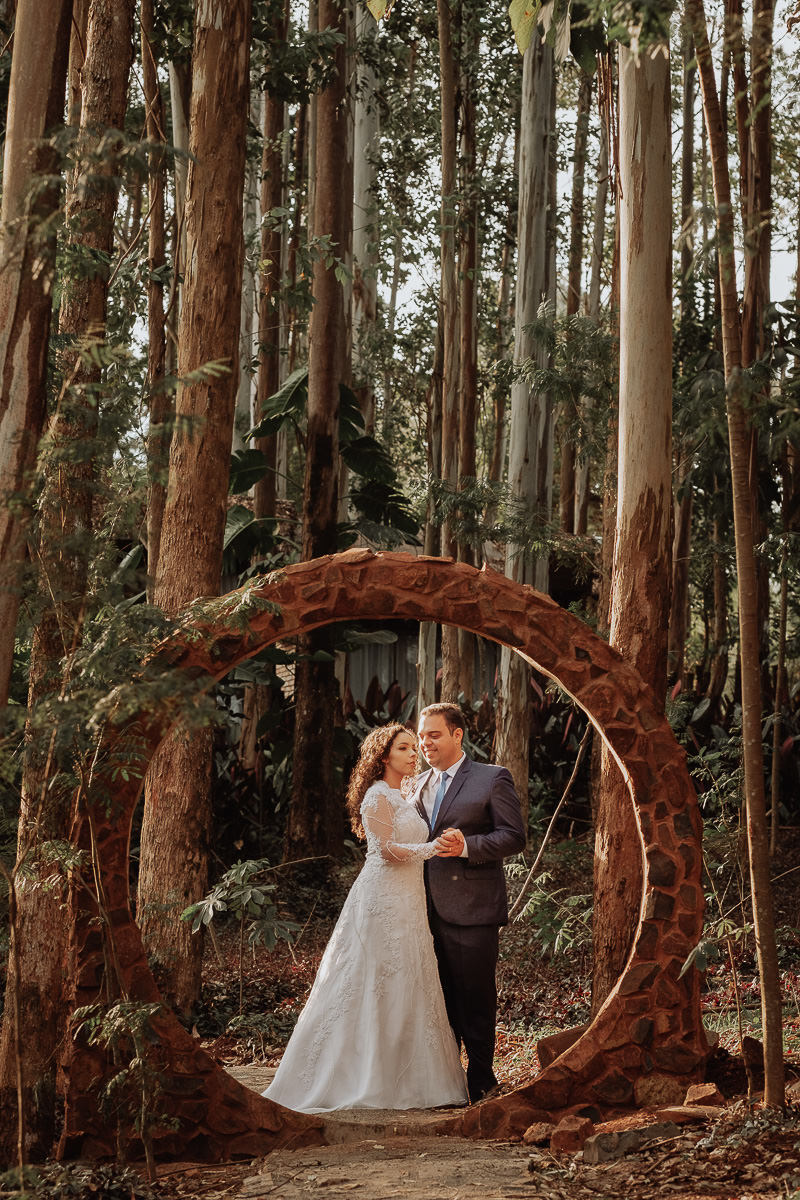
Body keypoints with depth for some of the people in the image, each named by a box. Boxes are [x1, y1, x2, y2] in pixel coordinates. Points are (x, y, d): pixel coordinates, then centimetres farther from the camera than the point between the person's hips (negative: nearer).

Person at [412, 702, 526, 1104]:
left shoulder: (493, 778, -3)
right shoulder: (418, 784, 17)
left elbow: (513, 836, -9)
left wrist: (467, 846, -21)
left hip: (472, 907, -6)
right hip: (429, 908, 6)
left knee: (474, 998, 0)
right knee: (440, 997, 13)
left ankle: (480, 1080, 11)